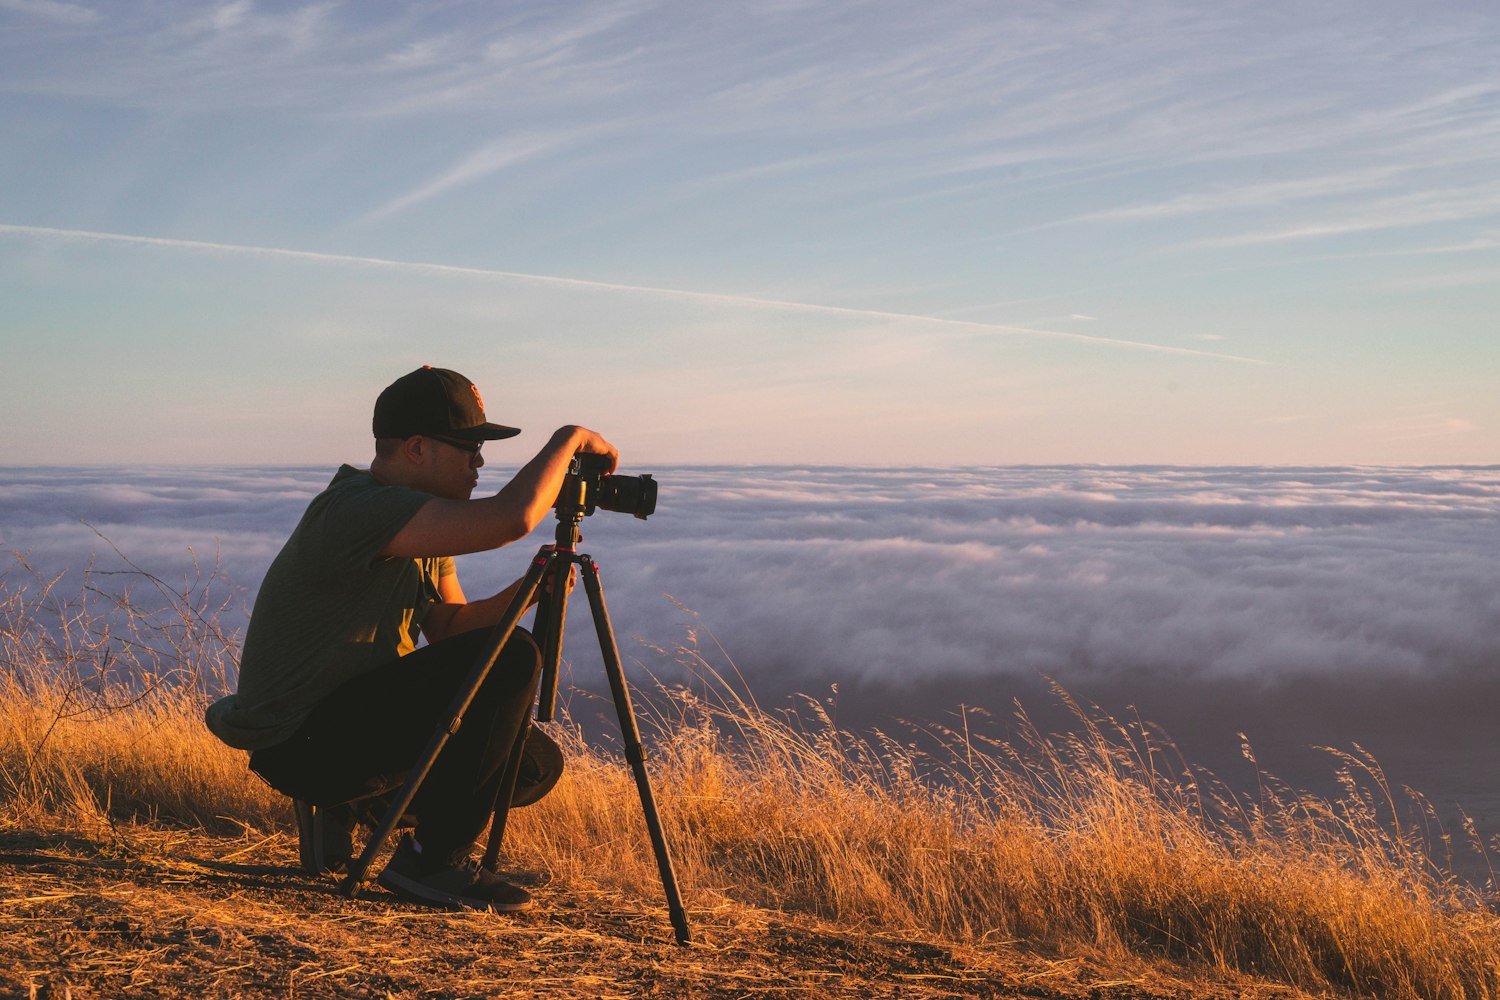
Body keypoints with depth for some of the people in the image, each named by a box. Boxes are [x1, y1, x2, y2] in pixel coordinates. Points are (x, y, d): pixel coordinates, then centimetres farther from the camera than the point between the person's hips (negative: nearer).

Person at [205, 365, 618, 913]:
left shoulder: (424, 517, 9)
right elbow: (511, 518, -35)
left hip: (352, 716, 10)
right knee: (510, 660, -23)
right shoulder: (361, 510, -24)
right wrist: (570, 438, -19)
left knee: (537, 764, 9)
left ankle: (362, 810, 18)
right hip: (301, 742, -10)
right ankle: (434, 861, -12)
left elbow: (447, 627, 11)